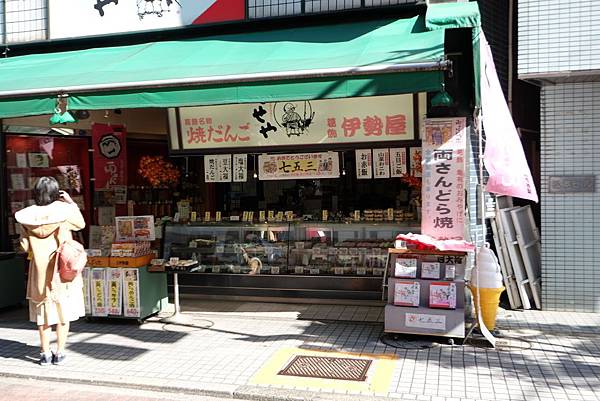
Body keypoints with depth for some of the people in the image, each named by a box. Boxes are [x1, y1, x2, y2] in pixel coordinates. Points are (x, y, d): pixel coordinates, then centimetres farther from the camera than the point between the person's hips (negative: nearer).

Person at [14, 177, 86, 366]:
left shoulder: (28, 215, -5)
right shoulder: (63, 210, -12)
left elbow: (25, 246, -1)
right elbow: (81, 224, 6)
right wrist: (71, 202, 8)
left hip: (40, 270, 2)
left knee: (43, 313, 13)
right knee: (63, 311, 8)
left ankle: (45, 353, 18)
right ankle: (59, 353, 11)